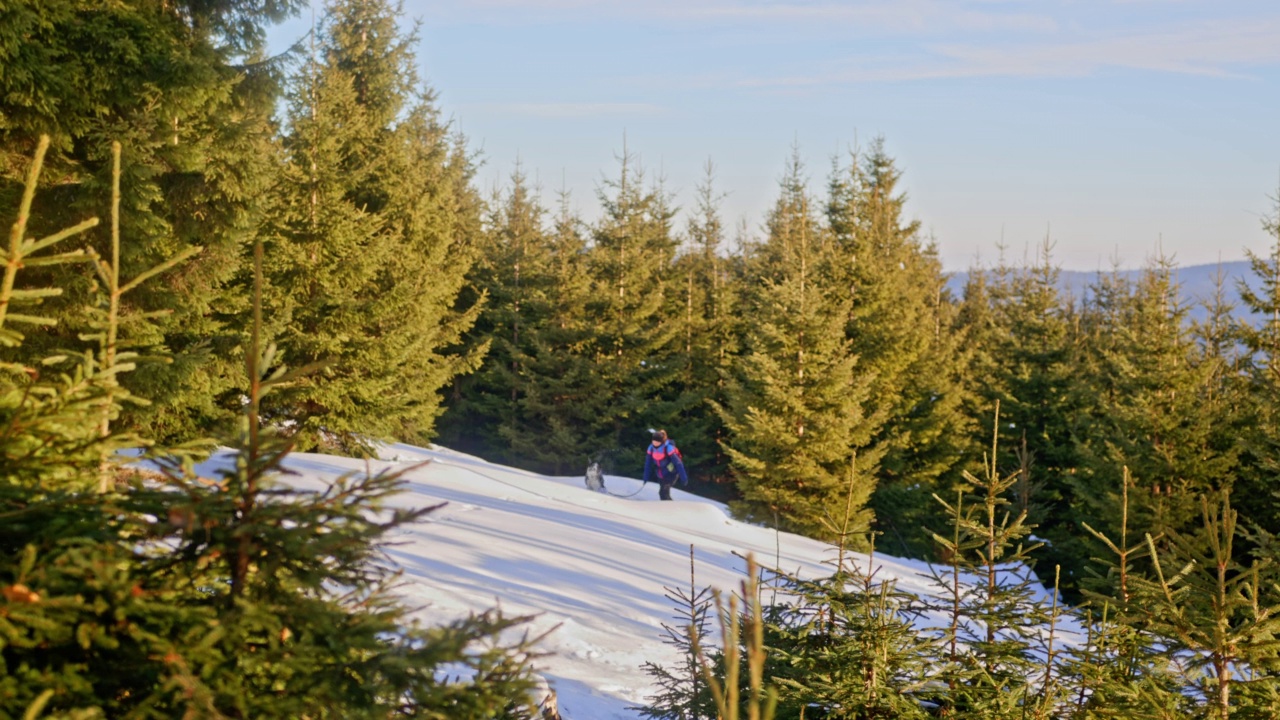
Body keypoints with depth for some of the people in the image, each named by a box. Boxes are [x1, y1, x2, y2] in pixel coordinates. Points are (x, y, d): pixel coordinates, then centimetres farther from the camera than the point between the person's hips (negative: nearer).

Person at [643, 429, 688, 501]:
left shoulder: (668, 448, -25)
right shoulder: (651, 447, -10)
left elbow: (678, 463, -21)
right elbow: (648, 463, 0)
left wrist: (683, 478, -19)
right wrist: (646, 477, 4)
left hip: (670, 474, -6)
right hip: (660, 475, 6)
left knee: (663, 493, -17)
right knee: (663, 494, 14)